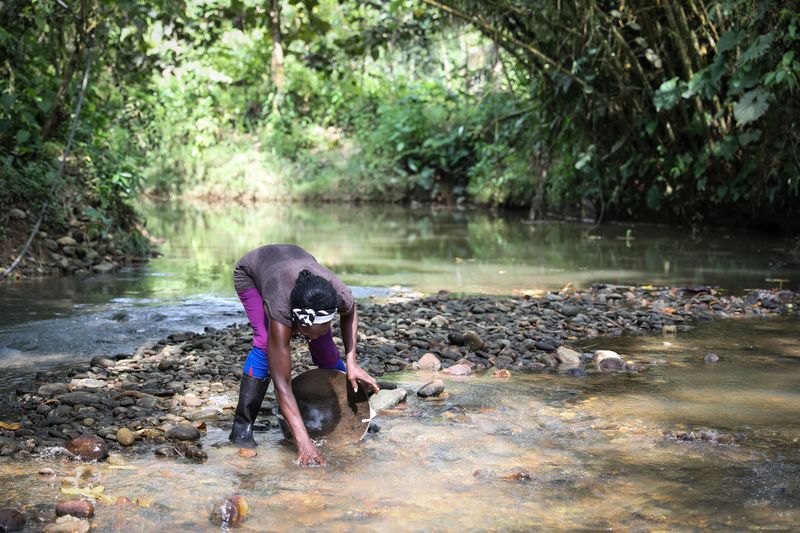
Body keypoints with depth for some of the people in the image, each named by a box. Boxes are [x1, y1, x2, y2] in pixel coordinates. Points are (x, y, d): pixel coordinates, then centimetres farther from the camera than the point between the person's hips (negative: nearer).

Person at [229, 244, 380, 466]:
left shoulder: (340, 295, -35)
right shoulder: (280, 309, -46)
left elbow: (349, 314, -6)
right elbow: (282, 383, -45)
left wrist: (351, 363, -16)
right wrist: (303, 442, -50)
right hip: (251, 271, -4)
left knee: (324, 344, -7)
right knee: (266, 343, -27)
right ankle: (242, 427, -18)